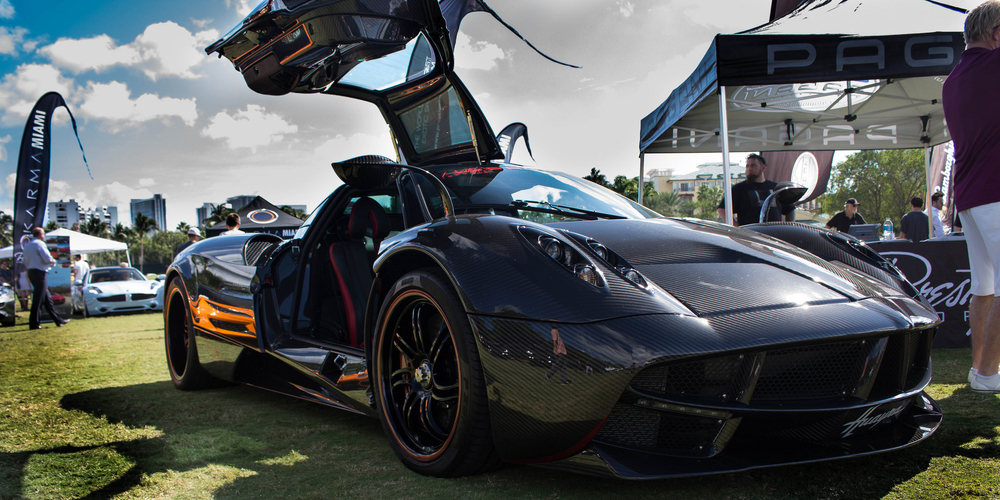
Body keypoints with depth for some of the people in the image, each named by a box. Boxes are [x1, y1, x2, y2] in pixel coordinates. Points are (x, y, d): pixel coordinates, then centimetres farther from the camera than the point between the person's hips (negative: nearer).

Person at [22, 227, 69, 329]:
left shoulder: (27, 246, 17)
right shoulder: (39, 244, -10)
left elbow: (26, 262, 19)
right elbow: (48, 258, -19)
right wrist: (53, 262, 2)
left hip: (31, 272, 9)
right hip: (40, 272, -9)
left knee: (47, 298, 12)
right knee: (38, 298, -5)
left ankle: (58, 320, 17)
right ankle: (33, 323, -4)